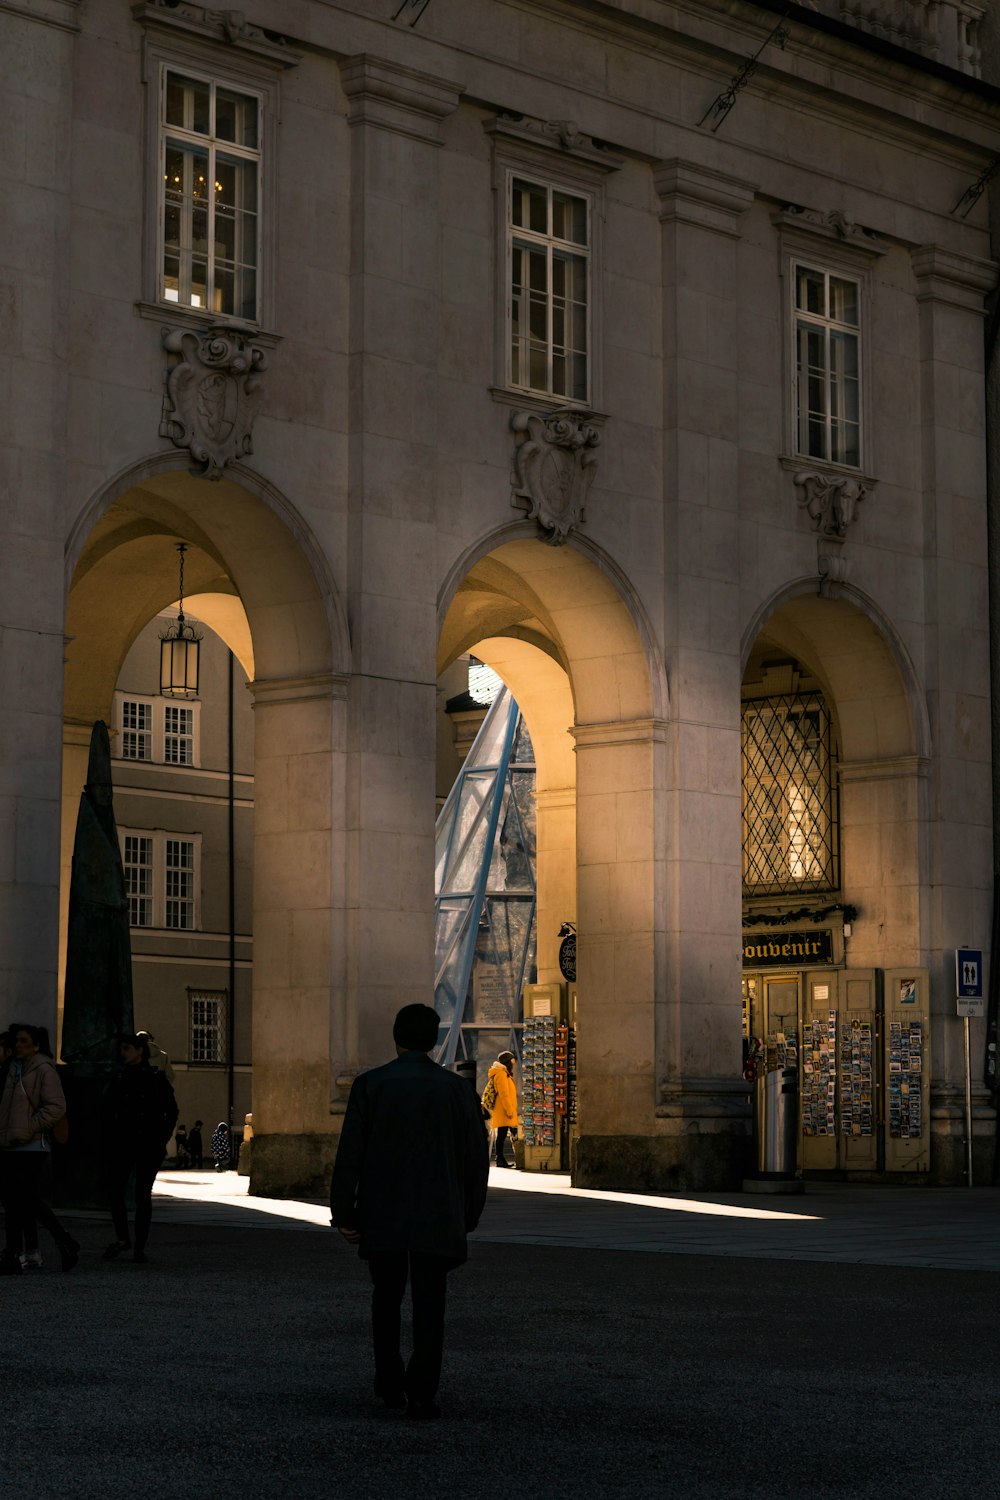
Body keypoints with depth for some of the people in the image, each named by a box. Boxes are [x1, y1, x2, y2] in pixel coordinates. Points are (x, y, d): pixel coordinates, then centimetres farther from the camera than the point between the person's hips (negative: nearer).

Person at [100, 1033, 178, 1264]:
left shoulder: (156, 1078, 0)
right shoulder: (118, 1078, 8)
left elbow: (172, 1111, 4)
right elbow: (106, 1112, 11)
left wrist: (162, 1139, -3)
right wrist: (106, 1146, 3)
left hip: (149, 1145, -3)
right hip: (122, 1144, 3)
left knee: (142, 1194, -2)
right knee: (114, 1189, -5)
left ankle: (140, 1247, 4)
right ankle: (122, 1238, 13)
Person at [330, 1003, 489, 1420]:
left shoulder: (369, 1085, -3)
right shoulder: (457, 1089, 1)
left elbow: (349, 1155, -5)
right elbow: (477, 1159, 3)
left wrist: (344, 1214, 0)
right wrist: (468, 1216, 13)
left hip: (382, 1217, 0)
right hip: (438, 1219, 0)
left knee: (386, 1301, 17)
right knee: (429, 1307, 1)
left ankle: (390, 1384, 22)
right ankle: (421, 1393, -6)